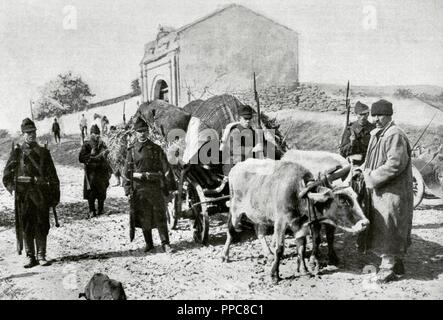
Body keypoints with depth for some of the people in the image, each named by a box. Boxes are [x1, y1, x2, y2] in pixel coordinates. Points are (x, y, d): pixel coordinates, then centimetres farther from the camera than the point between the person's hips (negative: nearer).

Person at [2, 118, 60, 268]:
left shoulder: (43, 152, 11)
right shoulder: (17, 151, 8)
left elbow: (52, 176, 10)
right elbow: (8, 172, 4)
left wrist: (55, 194, 5)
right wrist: (10, 184, -11)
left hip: (41, 192, 1)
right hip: (23, 193, -1)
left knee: (42, 226, 2)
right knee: (26, 226, 3)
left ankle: (41, 256, 11)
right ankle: (30, 257, 11)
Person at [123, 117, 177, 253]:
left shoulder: (156, 149, 5)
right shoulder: (132, 150, 5)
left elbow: (166, 168, 3)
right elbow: (127, 172, 6)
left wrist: (171, 186, -3)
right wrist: (128, 189, -1)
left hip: (155, 186, -1)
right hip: (139, 187, 1)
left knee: (160, 215, -2)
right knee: (143, 217, 6)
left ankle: (165, 243, 2)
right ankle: (149, 243, 19)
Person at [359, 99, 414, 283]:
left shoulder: (395, 135, -16)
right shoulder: (376, 135, 14)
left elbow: (396, 163, -24)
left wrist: (373, 177, -19)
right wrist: (366, 169, 6)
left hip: (392, 192, -9)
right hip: (378, 190, 9)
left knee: (388, 229, -3)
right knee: (381, 228, 16)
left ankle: (388, 268, 7)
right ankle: (396, 263, 30)